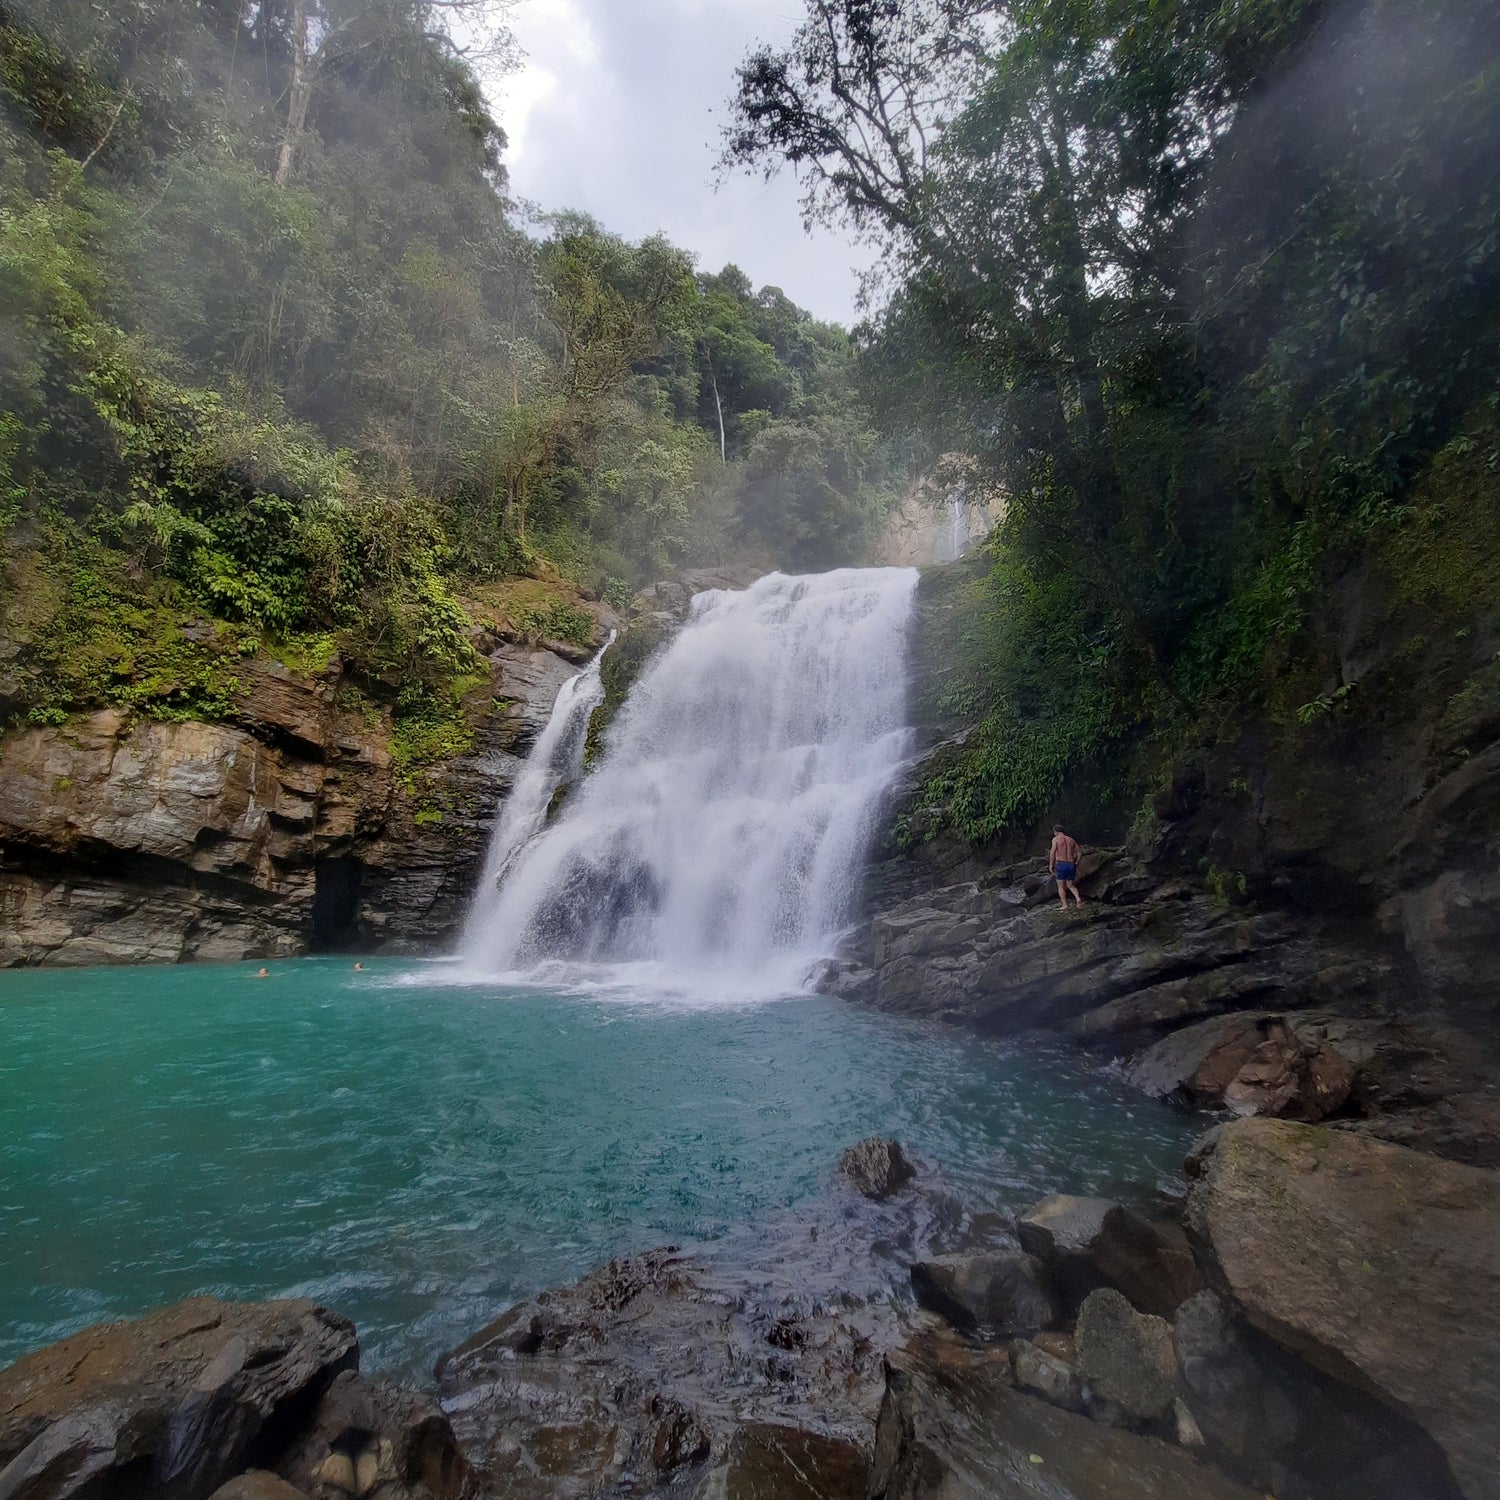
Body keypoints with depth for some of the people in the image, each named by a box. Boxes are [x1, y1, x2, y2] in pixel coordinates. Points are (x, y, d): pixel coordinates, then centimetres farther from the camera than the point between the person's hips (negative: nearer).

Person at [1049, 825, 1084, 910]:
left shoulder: (1056, 839, -3)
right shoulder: (1071, 840, 14)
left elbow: (1053, 853, -12)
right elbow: (1080, 851, 19)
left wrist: (1051, 865, -5)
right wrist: (1076, 863, 24)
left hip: (1061, 864, -5)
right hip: (1071, 864, 5)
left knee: (1060, 886, 4)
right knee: (1070, 885, 16)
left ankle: (1064, 905, -3)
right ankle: (1078, 898, -8)